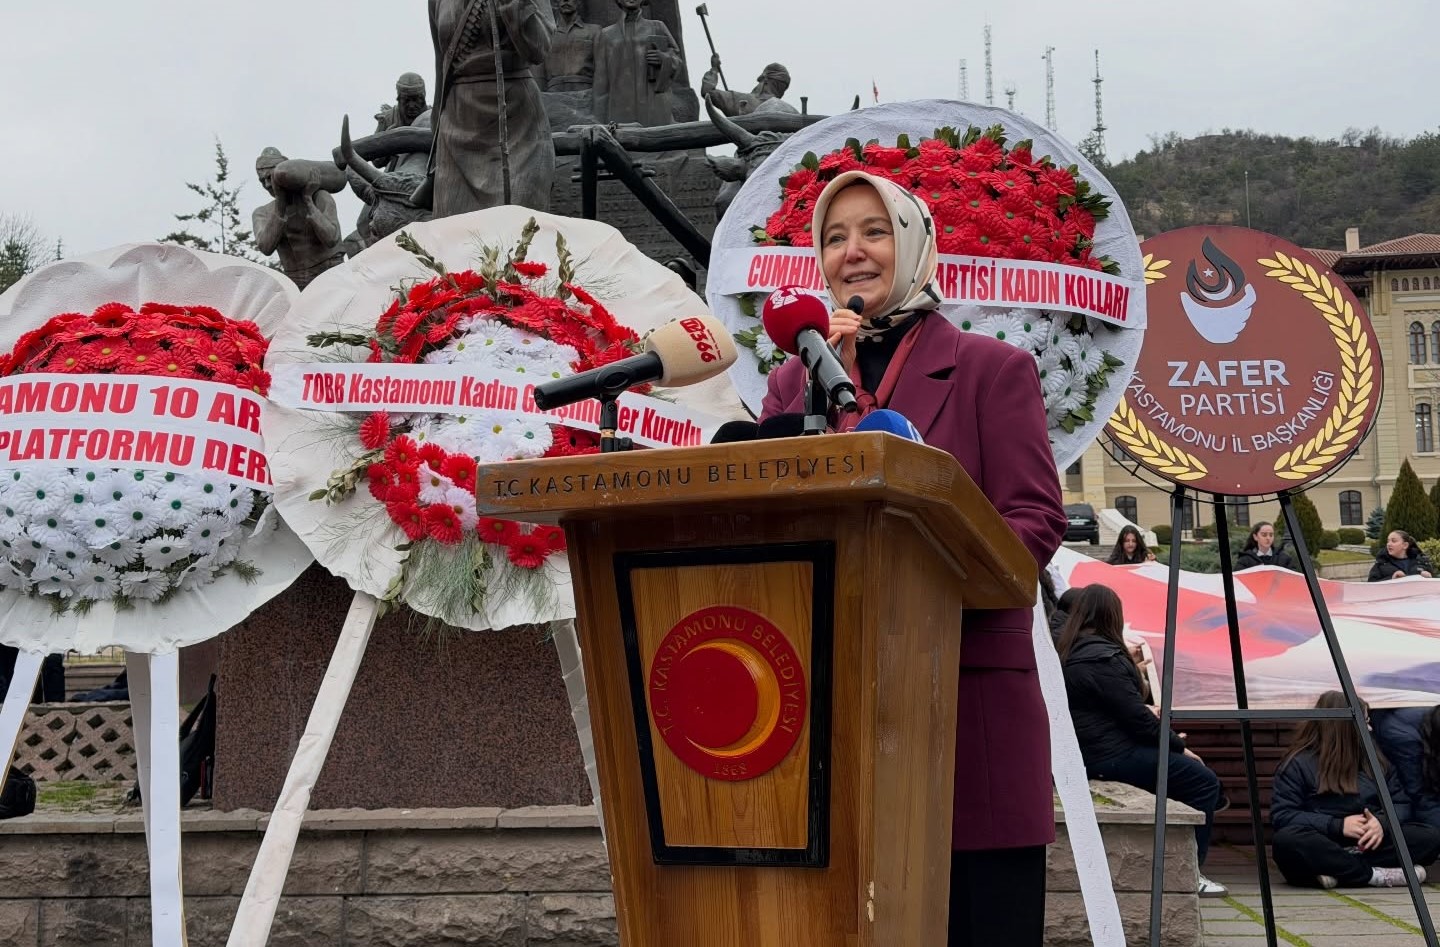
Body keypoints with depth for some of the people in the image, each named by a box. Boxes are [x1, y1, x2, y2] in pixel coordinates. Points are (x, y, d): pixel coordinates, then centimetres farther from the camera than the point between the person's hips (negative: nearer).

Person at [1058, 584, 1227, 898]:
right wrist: (1178, 745, -6)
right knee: (1204, 781, -6)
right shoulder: (1102, 658, -18)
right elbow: (1135, 716, -18)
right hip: (1111, 757, -10)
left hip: (1090, 751, 11)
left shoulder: (1070, 651, 12)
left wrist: (1147, 714, 28)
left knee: (1189, 769, 17)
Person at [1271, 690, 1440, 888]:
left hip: (1368, 846, 5)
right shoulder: (1299, 764, 0)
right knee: (1286, 841, -36)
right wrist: (1338, 825, -18)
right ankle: (1375, 875, -33)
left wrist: (1383, 822, -12)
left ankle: (1339, 871, -28)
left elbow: (1401, 803, 12)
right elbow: (1281, 816, -9)